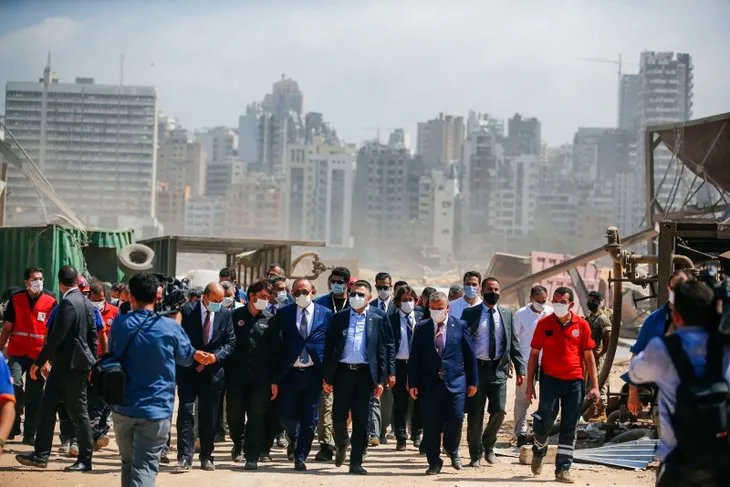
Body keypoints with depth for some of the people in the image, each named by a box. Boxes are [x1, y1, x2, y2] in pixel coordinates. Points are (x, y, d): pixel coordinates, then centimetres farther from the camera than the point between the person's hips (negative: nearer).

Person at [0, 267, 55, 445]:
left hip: (39, 354, 0)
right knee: (15, 384, -20)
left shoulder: (50, 301, 0)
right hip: (17, 353, 0)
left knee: (34, 395, 4)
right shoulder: (15, 299, 3)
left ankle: (30, 435, 13)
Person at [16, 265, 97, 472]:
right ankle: (40, 454, 14)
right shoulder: (85, 302, 9)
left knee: (78, 412, -1)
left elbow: (56, 337, -21)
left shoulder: (68, 303, -18)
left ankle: (85, 460, 7)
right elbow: (93, 336, 13)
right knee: (47, 407, 10)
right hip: (64, 365, 9)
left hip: (71, 365, -9)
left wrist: (39, 363, -15)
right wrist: (93, 364, 19)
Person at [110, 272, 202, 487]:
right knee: (144, 469, -5)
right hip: (156, 409, -3)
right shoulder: (170, 327, -9)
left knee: (128, 464, 18)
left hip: (123, 407, 3)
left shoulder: (119, 324, -2)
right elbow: (186, 357, 7)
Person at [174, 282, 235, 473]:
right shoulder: (188, 311, -6)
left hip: (213, 372, 2)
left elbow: (230, 342, 1)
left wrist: (216, 356, -15)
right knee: (185, 411, -9)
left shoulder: (225, 314, 2)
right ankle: (184, 457, -8)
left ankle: (206, 457, 18)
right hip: (188, 370, -2)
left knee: (209, 417, 8)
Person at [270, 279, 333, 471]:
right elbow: (277, 346, 3)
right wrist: (275, 378, -2)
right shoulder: (283, 314, 3)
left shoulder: (326, 314, 2)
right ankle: (294, 439, 33)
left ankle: (300, 457, 14)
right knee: (287, 414, 2)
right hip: (289, 373, 1)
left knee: (309, 418, 3)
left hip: (314, 373, 0)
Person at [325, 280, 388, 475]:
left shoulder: (377, 319, 5)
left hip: (365, 374, -1)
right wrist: (327, 377, 0)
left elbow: (382, 351, 4)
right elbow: (329, 348, 5)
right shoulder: (339, 318, 6)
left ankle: (356, 462, 7)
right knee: (339, 415, 2)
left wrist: (381, 380, -1)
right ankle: (341, 447, 31)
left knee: (361, 420, 1)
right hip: (342, 371, 1)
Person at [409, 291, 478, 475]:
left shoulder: (460, 326, 4)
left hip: (455, 382, -1)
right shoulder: (421, 328, 7)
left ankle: (452, 450, 20)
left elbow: (470, 355, 6)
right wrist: (413, 383, 2)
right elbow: (414, 357, 7)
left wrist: (473, 382, 4)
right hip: (430, 382, 1)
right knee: (430, 424, 1)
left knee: (456, 418, -9)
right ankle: (434, 462, 13)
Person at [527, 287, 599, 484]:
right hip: (550, 379, -1)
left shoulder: (582, 325, 2)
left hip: (575, 382, 1)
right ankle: (539, 451, 25)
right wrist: (530, 384, 1)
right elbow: (534, 354, 5)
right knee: (545, 421, -6)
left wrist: (594, 385, 0)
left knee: (569, 428, 4)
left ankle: (563, 469, 10)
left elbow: (589, 356, 5)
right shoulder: (544, 324, 1)